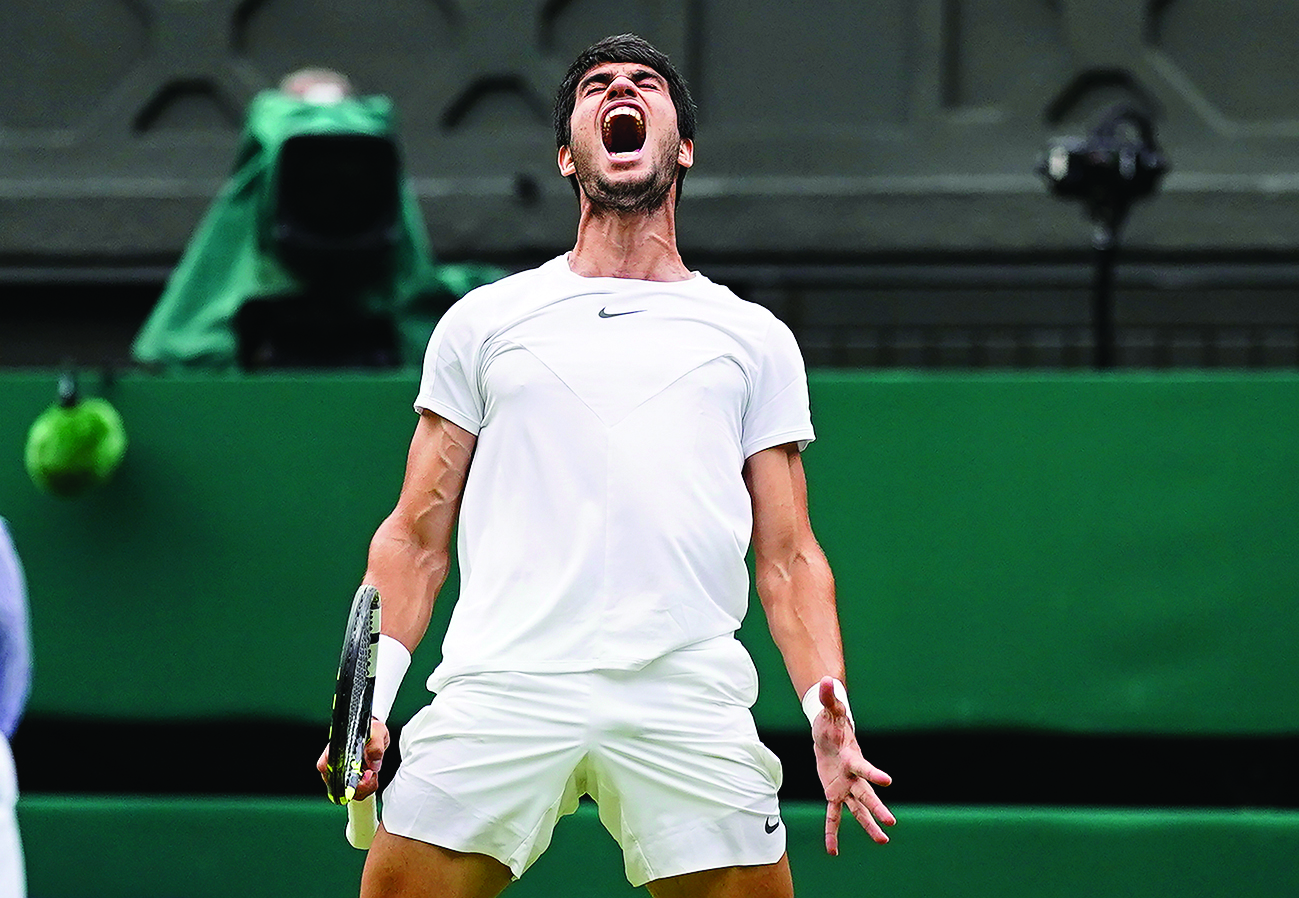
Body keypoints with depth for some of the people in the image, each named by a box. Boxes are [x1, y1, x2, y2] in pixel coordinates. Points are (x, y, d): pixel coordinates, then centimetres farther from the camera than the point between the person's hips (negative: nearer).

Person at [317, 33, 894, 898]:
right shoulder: (482, 322, 19)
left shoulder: (756, 339, 19)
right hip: (498, 688, 0)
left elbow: (788, 557, 14)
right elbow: (415, 538, 15)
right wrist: (371, 693, 0)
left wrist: (829, 706, -2)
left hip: (689, 704, 0)